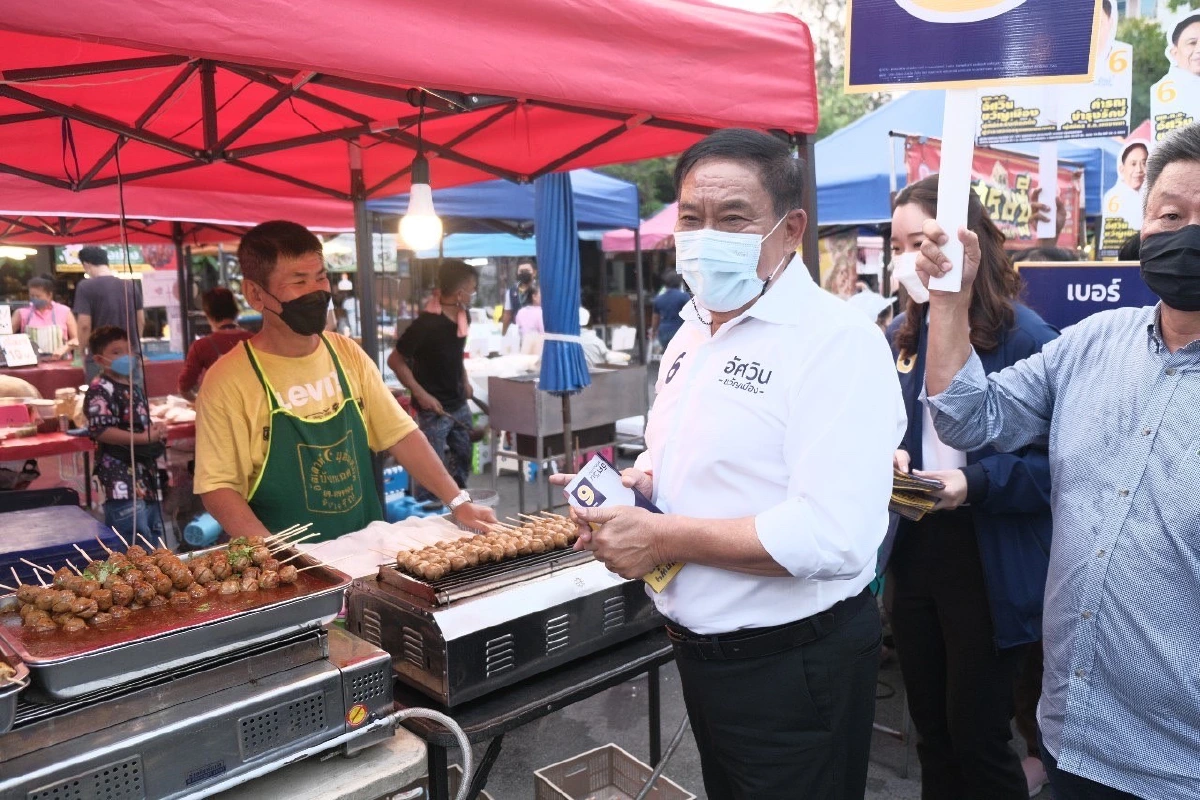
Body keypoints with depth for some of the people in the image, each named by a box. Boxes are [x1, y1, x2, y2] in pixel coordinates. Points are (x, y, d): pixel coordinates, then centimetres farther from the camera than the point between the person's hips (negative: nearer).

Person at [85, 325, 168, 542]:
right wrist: (144, 438, -21)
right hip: (122, 478, -9)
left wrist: (156, 429, 7)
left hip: (146, 472, 9)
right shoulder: (100, 390, -12)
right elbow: (101, 431, -21)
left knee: (156, 541, 16)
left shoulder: (134, 387, 16)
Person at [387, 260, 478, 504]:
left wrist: (464, 382, 12)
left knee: (463, 458, 19)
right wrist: (421, 394, -21)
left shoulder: (461, 318, 1)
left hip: (459, 404, 8)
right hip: (434, 407, -8)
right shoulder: (427, 323, -23)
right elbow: (395, 360, -18)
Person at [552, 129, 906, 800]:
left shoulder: (839, 341, -21)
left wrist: (667, 538, -24)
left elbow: (833, 536, -31)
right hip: (700, 651, 8)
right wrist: (635, 485, -4)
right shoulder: (693, 335, 6)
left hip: (794, 667, -8)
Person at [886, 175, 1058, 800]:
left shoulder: (1025, 337, -12)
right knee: (930, 730, 19)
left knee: (977, 737, 8)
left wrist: (976, 484, -27)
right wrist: (887, 457, -7)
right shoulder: (900, 336, 6)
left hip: (991, 569, -5)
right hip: (913, 554, 6)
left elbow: (1056, 463, -13)